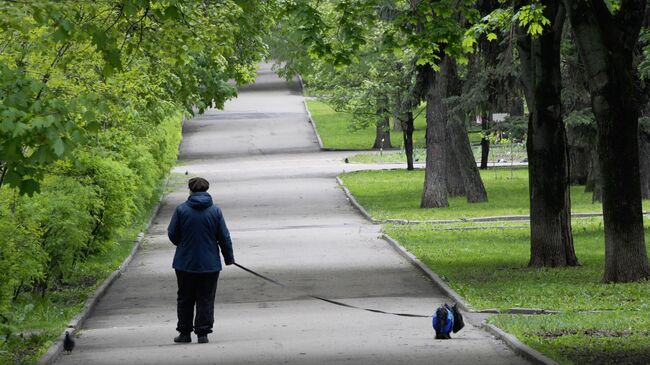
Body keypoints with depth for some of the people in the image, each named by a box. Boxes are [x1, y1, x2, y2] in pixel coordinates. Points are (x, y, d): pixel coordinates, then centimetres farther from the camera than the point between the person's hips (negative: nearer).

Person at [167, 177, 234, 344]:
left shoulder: (181, 209, -7)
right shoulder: (215, 211, -4)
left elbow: (172, 234, -2)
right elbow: (224, 237, 0)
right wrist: (229, 258, 14)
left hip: (185, 263, 0)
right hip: (209, 264, 0)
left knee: (185, 299, 12)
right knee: (206, 299, 6)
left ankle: (185, 332, 15)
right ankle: (203, 333, 2)